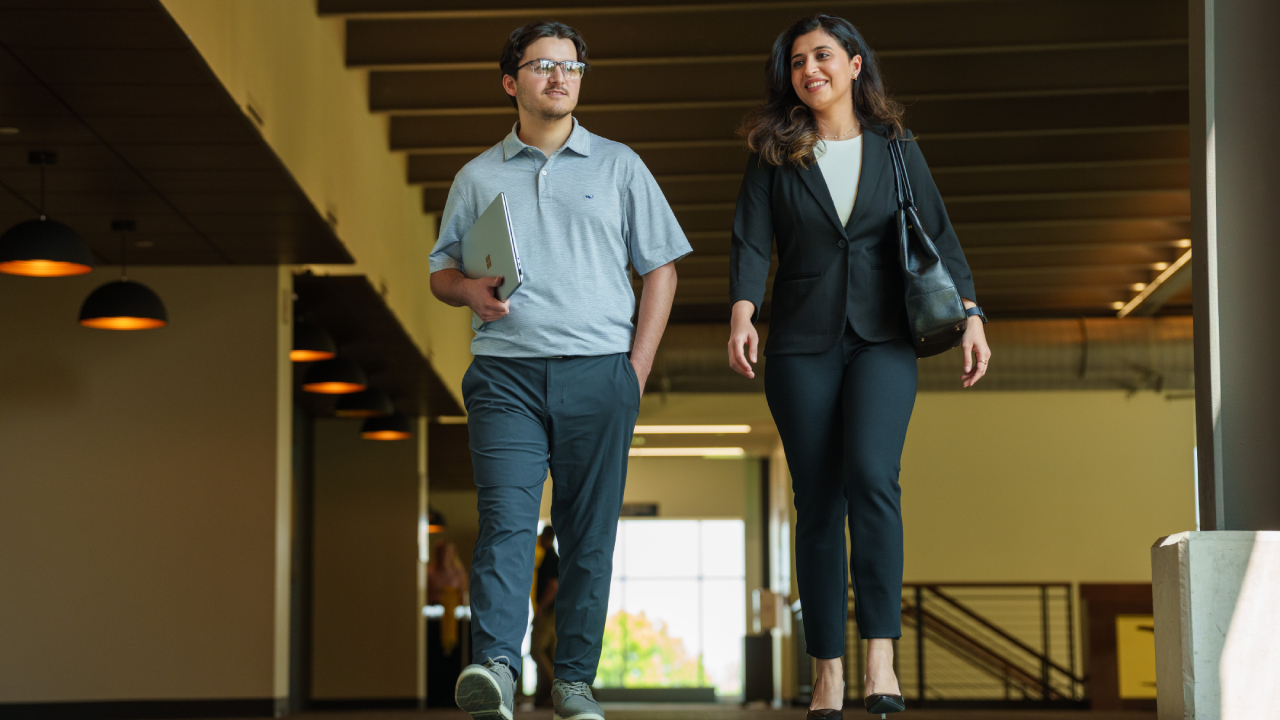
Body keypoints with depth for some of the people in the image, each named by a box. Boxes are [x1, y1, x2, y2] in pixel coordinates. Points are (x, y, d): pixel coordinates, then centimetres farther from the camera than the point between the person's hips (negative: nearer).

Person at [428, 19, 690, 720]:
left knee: (589, 533, 1)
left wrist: (637, 370, 2)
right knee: (505, 519, -15)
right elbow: (441, 271, 18)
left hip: (597, 373, 0)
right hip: (506, 372, 0)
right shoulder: (478, 177, 14)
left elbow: (661, 268, 12)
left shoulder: (619, 166, 12)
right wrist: (470, 290, -7)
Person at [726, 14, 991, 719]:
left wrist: (969, 315, -4)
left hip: (882, 341, -1)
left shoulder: (895, 147, 9)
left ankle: (881, 655, -21)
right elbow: (750, 240, -3)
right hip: (802, 344, 1)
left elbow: (936, 233, 8)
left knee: (871, 477, -22)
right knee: (818, 504, 0)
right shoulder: (774, 154, 7)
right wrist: (742, 312, -21)